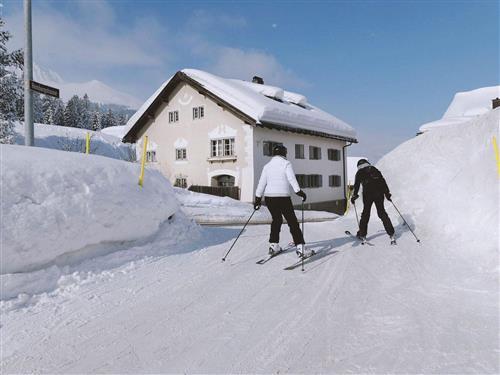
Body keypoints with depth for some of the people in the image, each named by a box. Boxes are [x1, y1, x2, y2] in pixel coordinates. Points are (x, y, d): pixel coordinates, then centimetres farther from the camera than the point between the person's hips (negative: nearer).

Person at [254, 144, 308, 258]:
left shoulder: (267, 166, 11)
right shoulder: (286, 163, -1)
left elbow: (261, 183, 7)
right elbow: (292, 179, -14)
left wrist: (258, 199, 9)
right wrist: (299, 192, -16)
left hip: (269, 197, 5)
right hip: (283, 197, -4)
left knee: (276, 220, 23)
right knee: (292, 222, 4)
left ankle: (273, 245, 20)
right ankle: (300, 246, -4)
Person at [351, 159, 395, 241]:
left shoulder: (359, 173, 12)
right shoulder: (375, 170, 19)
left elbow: (356, 185, 3)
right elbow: (383, 181, 13)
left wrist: (354, 196, 10)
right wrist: (387, 193, 12)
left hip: (367, 194, -2)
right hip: (379, 193, 2)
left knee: (366, 213, 10)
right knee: (382, 213, 9)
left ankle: (362, 234, 12)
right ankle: (391, 233, 4)